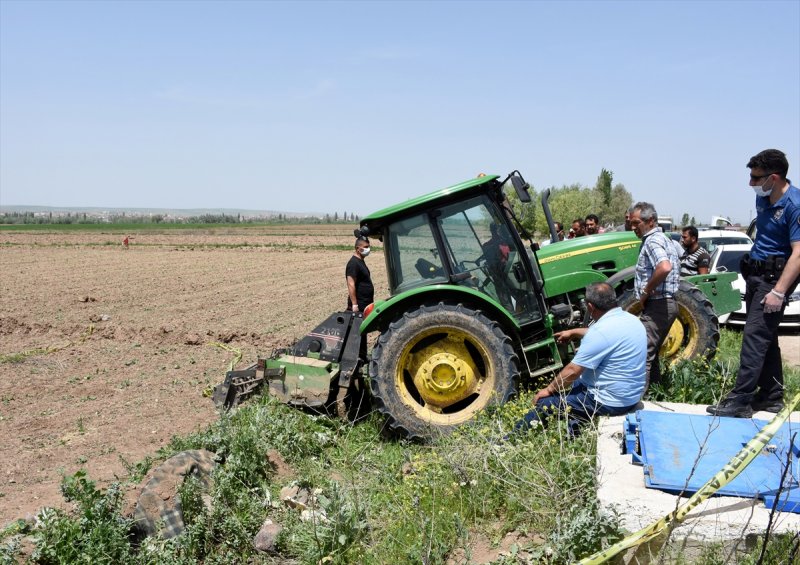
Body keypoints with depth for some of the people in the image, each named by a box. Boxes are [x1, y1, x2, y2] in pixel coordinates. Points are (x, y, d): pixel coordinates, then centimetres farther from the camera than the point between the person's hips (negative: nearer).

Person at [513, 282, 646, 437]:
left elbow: (573, 371, -20)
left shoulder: (603, 331, -26)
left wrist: (549, 389, -6)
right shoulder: (630, 319, 3)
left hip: (611, 402, -9)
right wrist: (573, 332, 35)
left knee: (545, 403, 0)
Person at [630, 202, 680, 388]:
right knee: (650, 353, 19)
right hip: (665, 304, 11)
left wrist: (645, 292, -22)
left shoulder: (652, 241, -15)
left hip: (657, 305, -11)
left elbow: (664, 267, -34)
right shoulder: (662, 239, 17)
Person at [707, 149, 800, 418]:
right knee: (765, 336, 13)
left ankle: (741, 400, -11)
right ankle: (772, 396, 23)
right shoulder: (762, 197, 7)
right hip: (756, 272, 9)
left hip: (775, 276, -9)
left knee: (755, 334, -13)